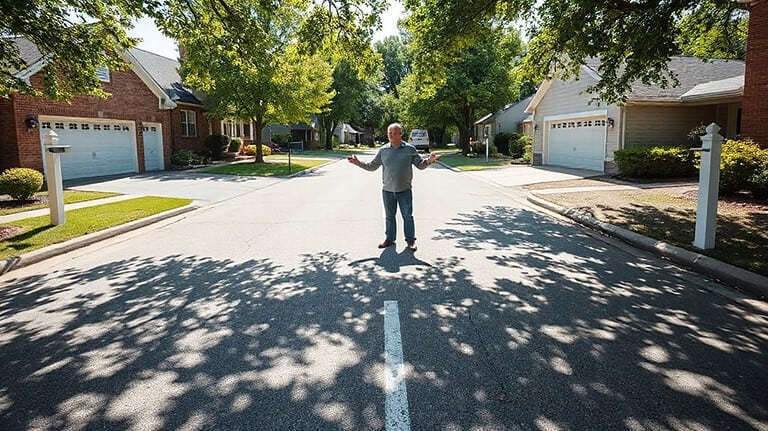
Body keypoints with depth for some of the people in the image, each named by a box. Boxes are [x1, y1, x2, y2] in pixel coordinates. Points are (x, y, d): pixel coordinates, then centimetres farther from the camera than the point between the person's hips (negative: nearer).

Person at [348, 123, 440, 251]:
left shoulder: (410, 149, -2)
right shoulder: (383, 150, 4)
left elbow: (420, 165, 1)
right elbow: (372, 166, 11)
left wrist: (429, 161, -18)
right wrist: (358, 163, 1)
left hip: (404, 190, -2)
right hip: (387, 190, 2)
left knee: (408, 216, 3)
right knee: (389, 216, 12)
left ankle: (411, 240, 13)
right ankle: (389, 238, 24)